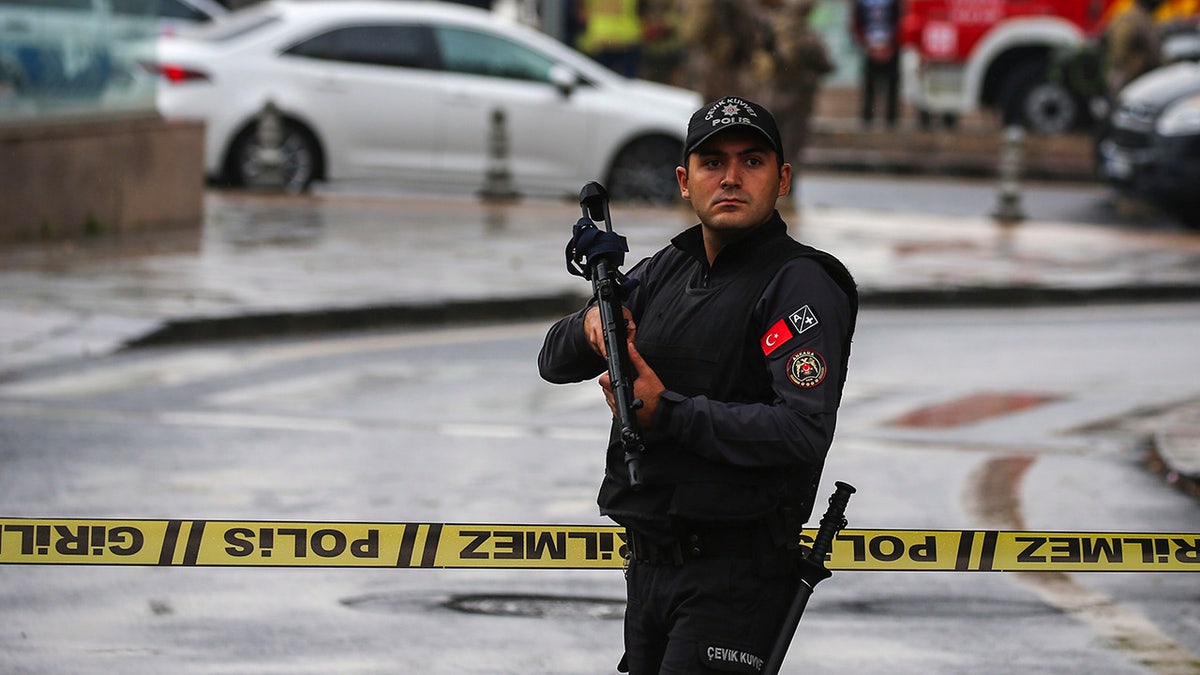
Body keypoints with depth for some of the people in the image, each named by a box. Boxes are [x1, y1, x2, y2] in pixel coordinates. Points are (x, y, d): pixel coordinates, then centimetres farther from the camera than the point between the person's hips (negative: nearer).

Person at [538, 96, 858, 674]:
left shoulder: (801, 285, -10)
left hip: (736, 575, -8)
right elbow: (555, 363, 13)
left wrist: (668, 412, -22)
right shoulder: (667, 270, 13)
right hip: (648, 563, 8)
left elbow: (804, 432, -23)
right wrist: (591, 323, -10)